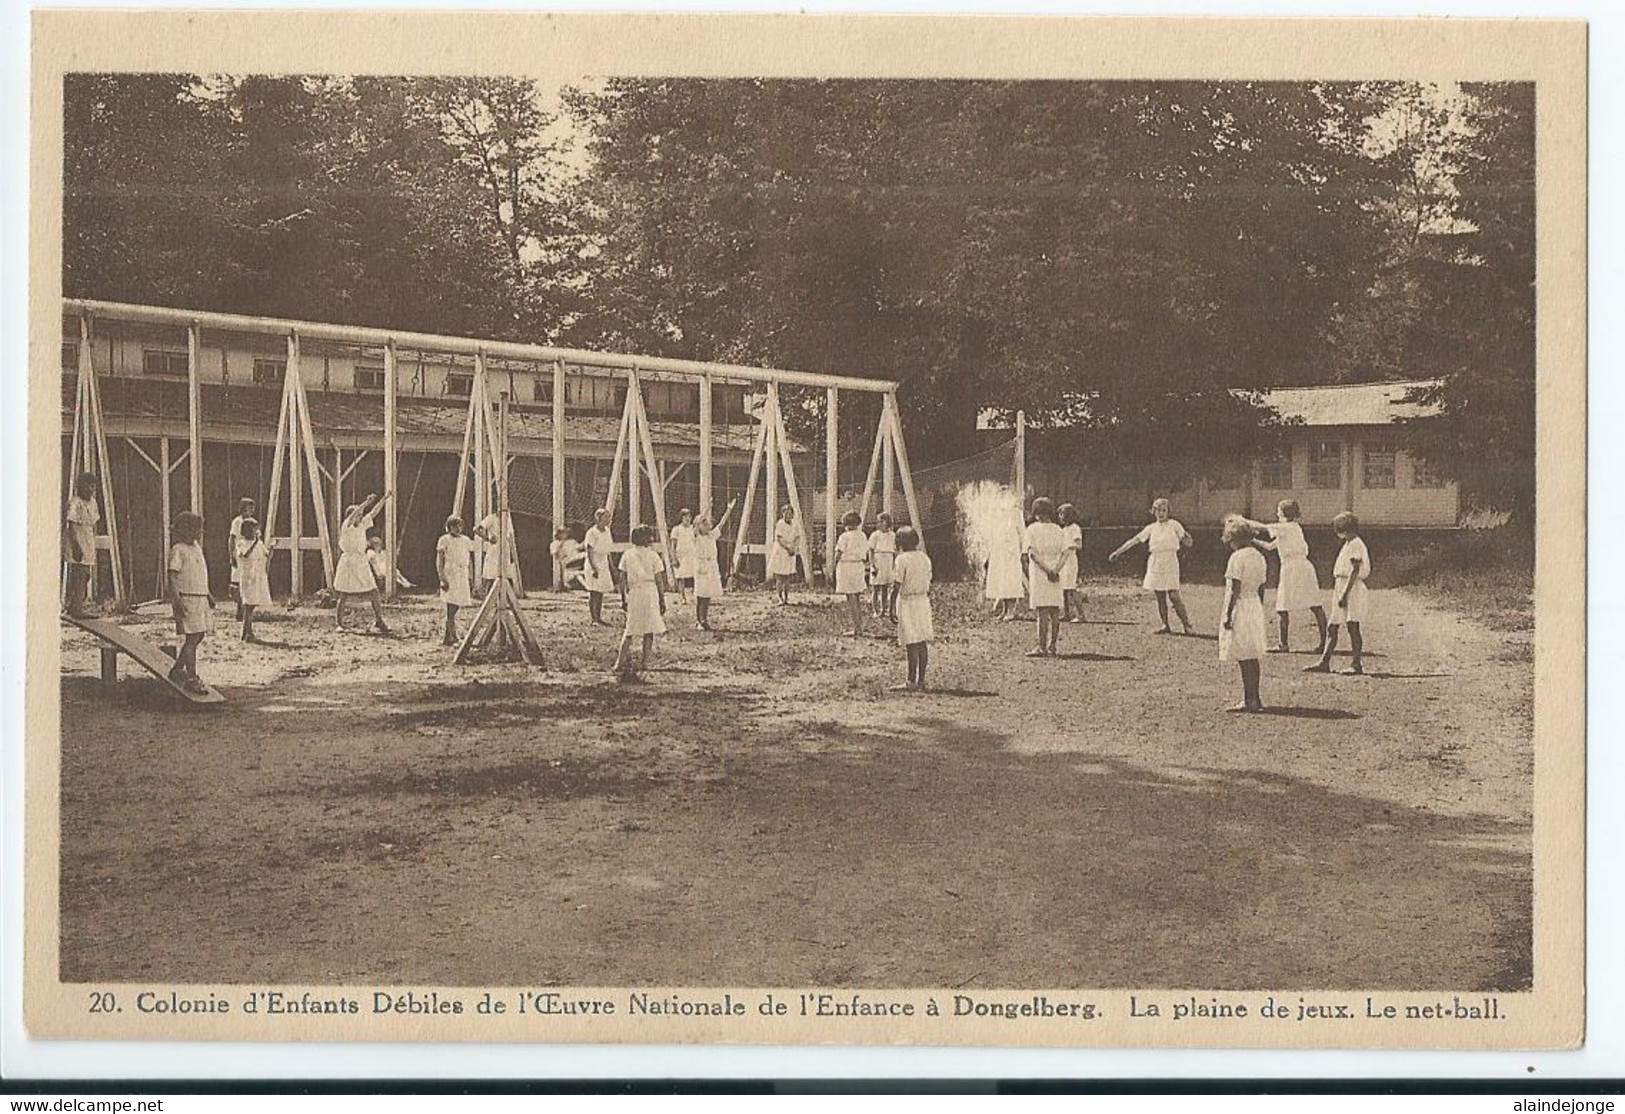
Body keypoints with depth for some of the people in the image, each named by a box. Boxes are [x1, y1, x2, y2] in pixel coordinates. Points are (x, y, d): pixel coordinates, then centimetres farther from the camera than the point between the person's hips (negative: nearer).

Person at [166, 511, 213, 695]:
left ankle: (178, 670, 26)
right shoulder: (178, 550, -11)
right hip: (186, 598, -9)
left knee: (198, 636, 12)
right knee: (191, 638, -7)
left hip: (200, 598, 9)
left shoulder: (196, 547, 15)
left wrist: (208, 595, 26)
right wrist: (177, 600, -23)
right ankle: (192, 678, -3)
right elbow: (172, 576, -16)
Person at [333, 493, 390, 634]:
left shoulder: (362, 525, 10)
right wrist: (367, 502, -32)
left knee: (373, 593, -2)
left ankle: (379, 621, 1)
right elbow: (354, 513, -25)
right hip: (349, 563, -6)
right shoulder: (346, 526, -8)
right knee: (344, 596, 0)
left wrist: (383, 499, 3)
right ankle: (339, 623, 10)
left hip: (362, 563, 6)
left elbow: (373, 513, 10)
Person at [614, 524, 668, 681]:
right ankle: (644, 664, 3)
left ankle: (621, 661, 2)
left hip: (632, 593, 3)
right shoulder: (653, 556, -2)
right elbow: (659, 580, -2)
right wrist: (662, 599, 5)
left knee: (630, 630, 11)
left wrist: (625, 597, 11)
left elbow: (622, 578, 5)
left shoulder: (627, 555, 5)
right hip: (650, 592, -3)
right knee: (649, 630, 6)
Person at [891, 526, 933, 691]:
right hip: (923, 600, 7)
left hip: (907, 601, -7)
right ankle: (921, 680, 10)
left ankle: (912, 681, -5)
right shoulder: (925, 558, 9)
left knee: (911, 643, -6)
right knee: (922, 642, 7)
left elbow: (898, 586, -13)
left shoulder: (902, 559, -11)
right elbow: (928, 584, 13)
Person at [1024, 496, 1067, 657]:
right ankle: (1052, 647, 10)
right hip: (1055, 574, 4)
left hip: (1039, 573, -4)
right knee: (1055, 611, 7)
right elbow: (1064, 553, 0)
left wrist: (1046, 570, -16)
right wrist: (1055, 569, -10)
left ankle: (1042, 647, -9)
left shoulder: (1032, 529, -4)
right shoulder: (1058, 530, 9)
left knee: (1043, 611, -7)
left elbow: (1032, 553, -13)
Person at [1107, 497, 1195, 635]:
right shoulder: (1151, 528, 9)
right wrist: (1118, 551, 7)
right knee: (1160, 597, 4)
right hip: (1155, 565, 4)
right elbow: (1135, 540, 9)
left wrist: (1188, 541, -15)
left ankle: (1187, 624, -4)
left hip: (1170, 564, -4)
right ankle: (1165, 626, 12)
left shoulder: (1174, 525, 1)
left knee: (1174, 596, -12)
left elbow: (1186, 542, 6)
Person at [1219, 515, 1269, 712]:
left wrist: (1228, 615, -16)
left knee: (1244, 658, -6)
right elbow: (1261, 589, 14)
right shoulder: (1259, 557, 10)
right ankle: (1254, 699, 20)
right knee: (1252, 657, 14)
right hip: (1255, 607, 9)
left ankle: (1250, 700, -5)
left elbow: (1235, 590, -18)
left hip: (1240, 608, -9)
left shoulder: (1237, 557, -14)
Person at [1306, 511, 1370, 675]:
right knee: (1331, 628, 8)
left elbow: (1355, 571, -19)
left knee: (1352, 626, -9)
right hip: (1341, 588, 10)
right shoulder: (1348, 544, 18)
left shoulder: (1356, 544, -12)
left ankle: (1357, 664, -5)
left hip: (1352, 588, -10)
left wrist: (1345, 594, -22)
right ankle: (1324, 663, 10)